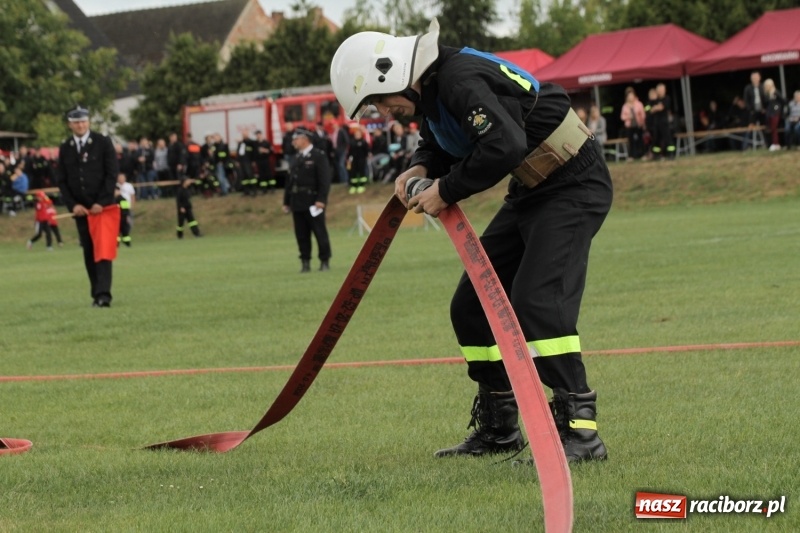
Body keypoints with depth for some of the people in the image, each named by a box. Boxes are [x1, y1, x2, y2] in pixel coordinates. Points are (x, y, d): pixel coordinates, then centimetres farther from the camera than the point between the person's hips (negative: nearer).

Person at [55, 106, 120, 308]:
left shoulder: (103, 143, -1)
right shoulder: (65, 148, 7)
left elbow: (112, 174, -4)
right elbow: (62, 181, 9)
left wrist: (101, 202, -11)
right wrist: (73, 205, -5)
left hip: (103, 206, -3)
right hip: (80, 208, 3)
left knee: (102, 250, -11)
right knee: (88, 252, 5)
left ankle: (103, 294, -16)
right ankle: (96, 294, 10)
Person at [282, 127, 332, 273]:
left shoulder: (319, 156, -3)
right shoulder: (296, 158, 17)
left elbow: (325, 180, -10)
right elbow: (289, 181, 18)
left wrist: (321, 199, -18)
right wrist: (286, 201, 14)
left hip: (313, 203, -6)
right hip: (297, 204, 6)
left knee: (320, 233, -2)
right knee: (301, 235, 4)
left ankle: (325, 262, 4)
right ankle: (305, 263, 9)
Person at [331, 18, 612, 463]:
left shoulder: (461, 79, -26)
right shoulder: (430, 90, 5)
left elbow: (505, 145, -37)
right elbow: (438, 144, 22)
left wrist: (446, 190, -25)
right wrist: (420, 169, -2)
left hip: (573, 187, -11)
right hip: (531, 192, 11)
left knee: (537, 303, -23)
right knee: (472, 305, 10)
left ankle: (580, 430, -20)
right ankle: (499, 428, 20)